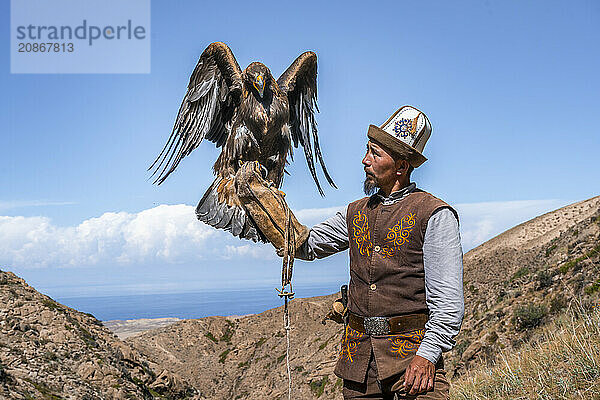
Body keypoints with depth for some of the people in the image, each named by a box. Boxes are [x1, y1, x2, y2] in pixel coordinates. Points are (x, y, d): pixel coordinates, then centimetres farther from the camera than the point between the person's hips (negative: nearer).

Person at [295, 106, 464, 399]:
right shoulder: (357, 213, 13)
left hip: (412, 353, -5)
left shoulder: (435, 215, -5)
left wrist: (427, 355, -19)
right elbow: (305, 245, 19)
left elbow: (448, 302, -9)